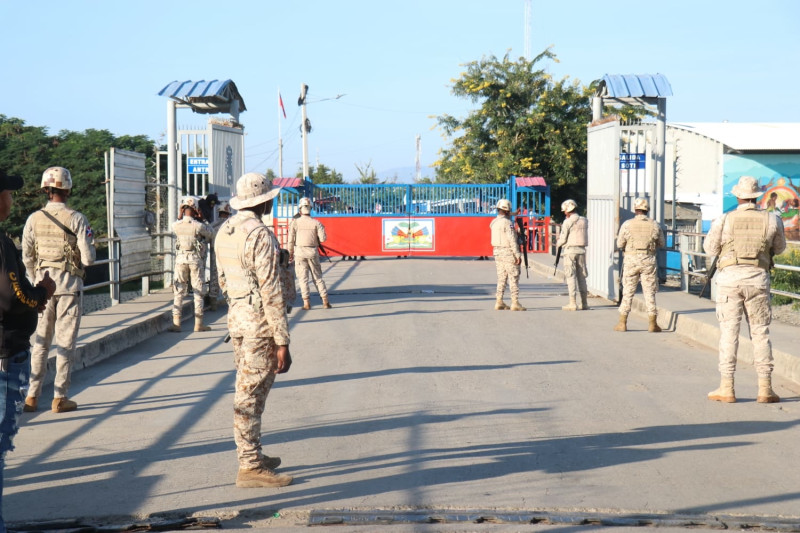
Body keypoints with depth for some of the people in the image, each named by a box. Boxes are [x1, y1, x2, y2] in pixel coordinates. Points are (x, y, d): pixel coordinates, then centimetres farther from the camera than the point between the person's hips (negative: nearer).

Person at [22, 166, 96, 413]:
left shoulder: (34, 219, 0)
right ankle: (60, 397, 5)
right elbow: (88, 258, -13)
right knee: (66, 342, 3)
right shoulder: (76, 219, -10)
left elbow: (27, 257, 5)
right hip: (69, 284, -3)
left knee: (40, 341, 11)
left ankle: (32, 395, 11)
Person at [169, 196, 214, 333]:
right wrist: (201, 219, 4)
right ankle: (198, 323, 7)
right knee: (198, 292, 6)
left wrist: (180, 215, 13)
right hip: (196, 260, -3)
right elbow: (211, 234, 1)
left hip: (180, 259, 3)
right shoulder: (199, 226, -15)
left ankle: (176, 322, 5)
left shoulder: (176, 225, -5)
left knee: (178, 292, 9)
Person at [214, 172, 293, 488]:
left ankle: (251, 456, 28)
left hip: (236, 318, 9)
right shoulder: (260, 235, -18)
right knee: (251, 395, -5)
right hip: (260, 323, -9)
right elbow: (271, 292, -20)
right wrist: (282, 342, -18)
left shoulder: (224, 232, 10)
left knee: (248, 391, 18)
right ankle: (250, 468, 1)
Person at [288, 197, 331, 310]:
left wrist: (290, 253, 5)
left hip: (299, 251, -1)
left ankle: (306, 302, 1)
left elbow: (291, 240, -5)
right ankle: (325, 301, 8)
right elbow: (323, 238, -8)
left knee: (303, 278, 4)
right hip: (313, 252, 1)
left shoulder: (295, 223, -5)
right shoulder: (316, 223, -3)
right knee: (318, 277, 11)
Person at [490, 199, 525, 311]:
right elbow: (512, 240, -19)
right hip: (508, 252, -8)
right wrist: (517, 254, -18)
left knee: (501, 277, 13)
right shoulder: (507, 223, -16)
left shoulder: (493, 223, 10)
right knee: (513, 278, -4)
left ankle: (499, 302, 12)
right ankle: (515, 303, -6)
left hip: (497, 251, 8)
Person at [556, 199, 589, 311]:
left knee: (571, 276, -2)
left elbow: (563, 239, -10)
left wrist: (558, 244, 12)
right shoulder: (584, 221, 7)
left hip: (570, 251, -5)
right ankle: (583, 302, 15)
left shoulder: (567, 222, -10)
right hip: (581, 250, 5)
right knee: (581, 276, 13)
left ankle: (573, 303, -5)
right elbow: (584, 237, 13)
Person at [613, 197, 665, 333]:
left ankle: (622, 323, 8)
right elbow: (662, 244, 8)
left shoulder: (627, 224, -6)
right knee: (649, 292, 7)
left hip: (631, 260, -1)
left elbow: (619, 244, -1)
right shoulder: (654, 225, -1)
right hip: (649, 261, 1)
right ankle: (653, 324, 8)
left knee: (628, 292, 7)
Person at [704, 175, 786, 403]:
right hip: (758, 279, 1)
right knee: (760, 333, 8)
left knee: (729, 331, 3)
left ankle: (727, 389, 3)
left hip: (730, 276, -1)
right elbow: (779, 248, 15)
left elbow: (710, 248, 6)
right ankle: (765, 388, 8)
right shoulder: (772, 220, -1)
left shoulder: (724, 220, -5)